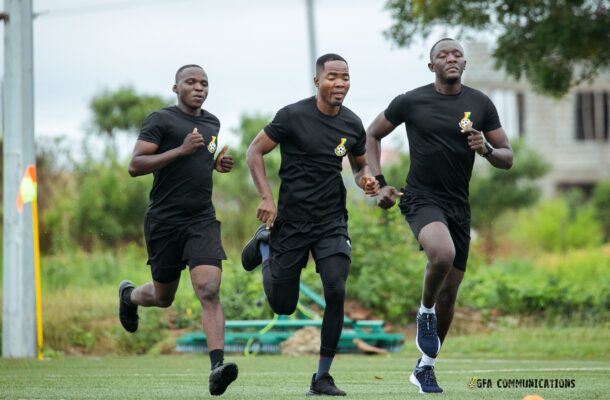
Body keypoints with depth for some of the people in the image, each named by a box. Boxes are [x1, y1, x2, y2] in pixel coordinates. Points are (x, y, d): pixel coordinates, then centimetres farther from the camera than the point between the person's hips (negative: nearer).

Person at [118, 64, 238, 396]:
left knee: (209, 291, -16)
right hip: (164, 220, -4)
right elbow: (135, 166, -14)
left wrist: (217, 164, 11)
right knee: (164, 297, 11)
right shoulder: (161, 120, -5)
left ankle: (217, 367, -26)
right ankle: (128, 295, 46)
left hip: (202, 220, 4)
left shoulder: (212, 123, 16)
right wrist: (181, 150, -21)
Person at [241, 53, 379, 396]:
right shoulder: (293, 116, -11)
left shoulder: (353, 125, 2)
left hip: (332, 222, 2)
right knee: (283, 305, 7)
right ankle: (265, 244, 38)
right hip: (292, 222, -2)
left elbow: (360, 164, 19)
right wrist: (266, 197, -15)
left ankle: (322, 378, -3)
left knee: (336, 292, -17)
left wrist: (366, 179, -5)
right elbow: (255, 152, -4)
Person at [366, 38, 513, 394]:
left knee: (449, 295, 8)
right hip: (422, 200, -4)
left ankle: (426, 367, 26)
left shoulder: (480, 104, 4)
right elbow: (372, 136, 10)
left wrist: (486, 149, -14)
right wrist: (379, 183, 1)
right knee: (443, 253, -36)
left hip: (459, 205, 4)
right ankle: (426, 312, -6)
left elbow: (508, 158, 8)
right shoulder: (411, 102, -3)